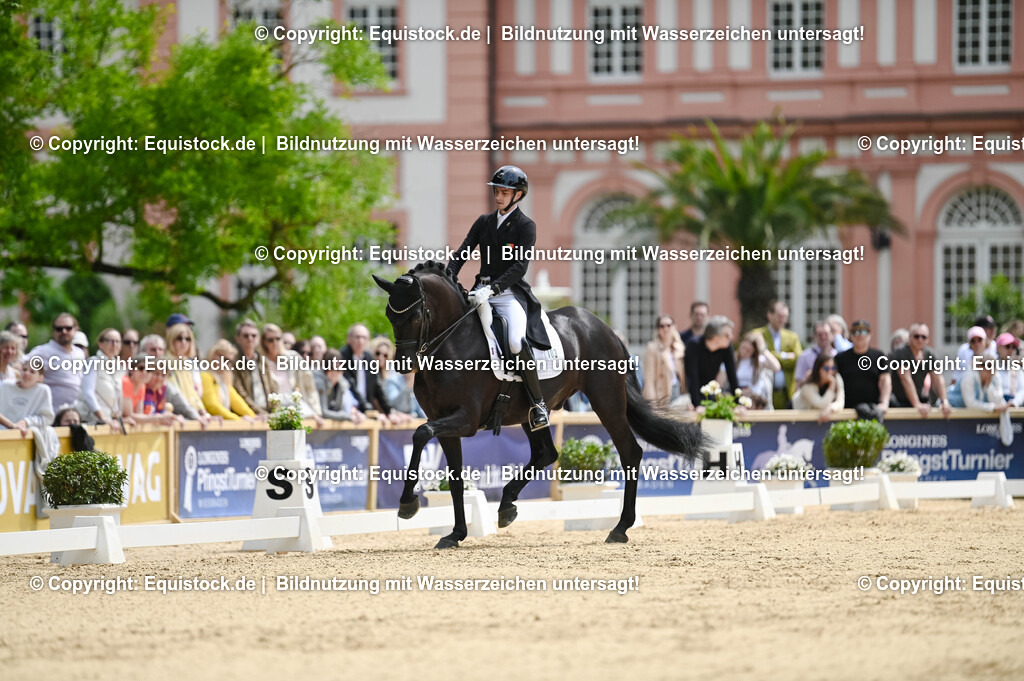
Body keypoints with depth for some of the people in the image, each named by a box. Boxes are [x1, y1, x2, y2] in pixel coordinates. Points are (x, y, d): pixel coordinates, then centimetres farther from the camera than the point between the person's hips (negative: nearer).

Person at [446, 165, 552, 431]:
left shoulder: (526, 226, -1)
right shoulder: (484, 222, 15)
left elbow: (520, 266, -13)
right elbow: (462, 253, 10)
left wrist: (492, 289, -25)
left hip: (510, 292, -6)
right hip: (481, 291, 6)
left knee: (517, 342, -32)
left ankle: (538, 402, -20)